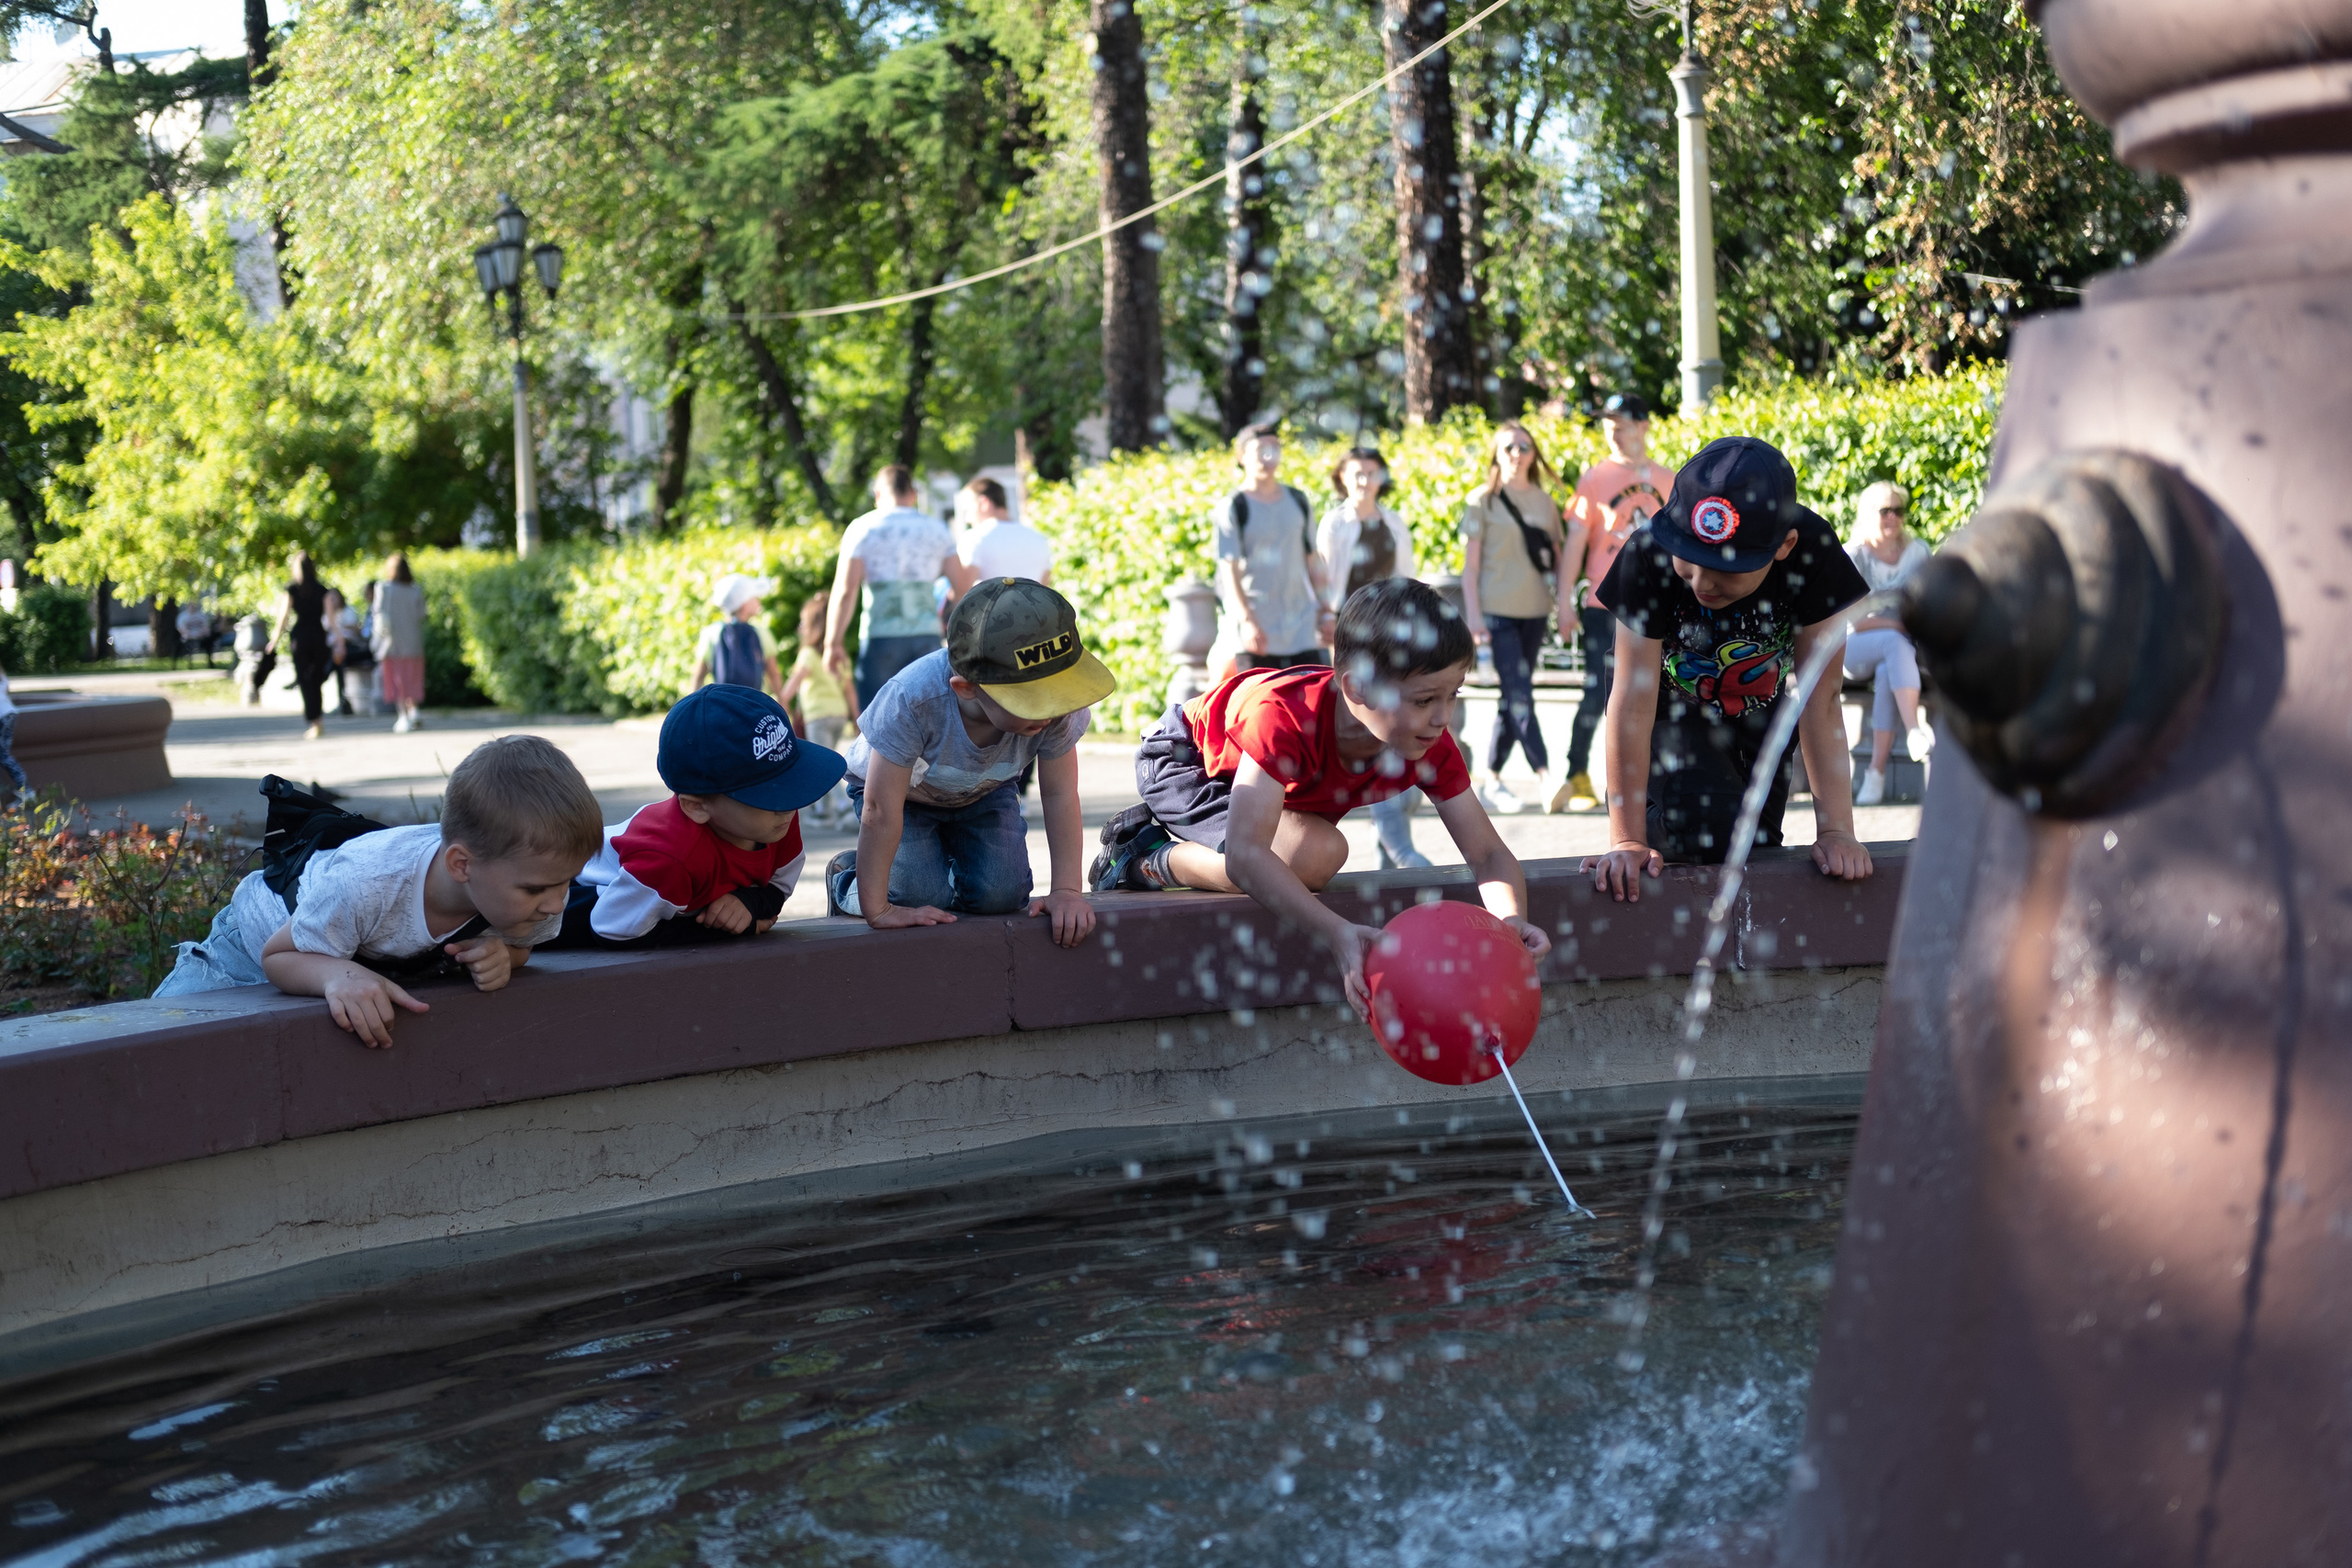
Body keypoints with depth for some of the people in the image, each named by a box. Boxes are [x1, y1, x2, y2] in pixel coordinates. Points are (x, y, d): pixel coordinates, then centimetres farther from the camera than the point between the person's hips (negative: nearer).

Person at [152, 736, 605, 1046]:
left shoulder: (538, 886, -34)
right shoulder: (362, 885, -47)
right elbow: (278, 957, -32)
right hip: (269, 931, -4)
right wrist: (339, 974, -55)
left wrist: (500, 957, -36)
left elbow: (517, 945, -11)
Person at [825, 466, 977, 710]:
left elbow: (845, 589, -6)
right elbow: (963, 585, 3)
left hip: (880, 637, -2)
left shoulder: (862, 528, 2)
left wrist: (833, 642, -2)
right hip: (927, 635, 2)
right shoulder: (937, 529, 10)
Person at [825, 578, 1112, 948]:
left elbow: (1060, 796, -21)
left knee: (1000, 896, -14)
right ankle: (845, 880, 14)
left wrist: (1067, 890, -24)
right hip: (901, 788, -3)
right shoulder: (911, 700, -45)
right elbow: (881, 811, -38)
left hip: (982, 792, 3)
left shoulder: (1060, 711, -35)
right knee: (921, 898, -19)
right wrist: (878, 910, -34)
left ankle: (953, 860, 21)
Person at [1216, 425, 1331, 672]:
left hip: (1302, 627, 4)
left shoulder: (1298, 502, 12)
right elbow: (1230, 571, -9)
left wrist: (1325, 613, 13)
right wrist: (1247, 621, -20)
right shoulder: (1233, 508, -3)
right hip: (1258, 631, -4)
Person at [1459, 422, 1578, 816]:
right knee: (1519, 697, -14)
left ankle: (1491, 781, 14)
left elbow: (1561, 556, 16)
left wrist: (1566, 602, 4)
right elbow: (1470, 563, -2)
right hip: (1497, 611, -5)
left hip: (1535, 612, 5)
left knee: (1513, 699, 6)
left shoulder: (1545, 502, 13)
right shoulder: (1482, 501, 1)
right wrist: (1473, 614, -10)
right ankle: (1544, 778, -20)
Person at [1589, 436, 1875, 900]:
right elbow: (1633, 701, -32)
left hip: (1761, 711, 3)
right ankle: (1656, 827, 6)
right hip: (1676, 714, -2)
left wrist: (1835, 829, -28)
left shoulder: (1813, 552, -31)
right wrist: (1628, 840, -33)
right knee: (1720, 832, -25)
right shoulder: (1648, 554, -35)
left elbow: (1821, 700, -26)